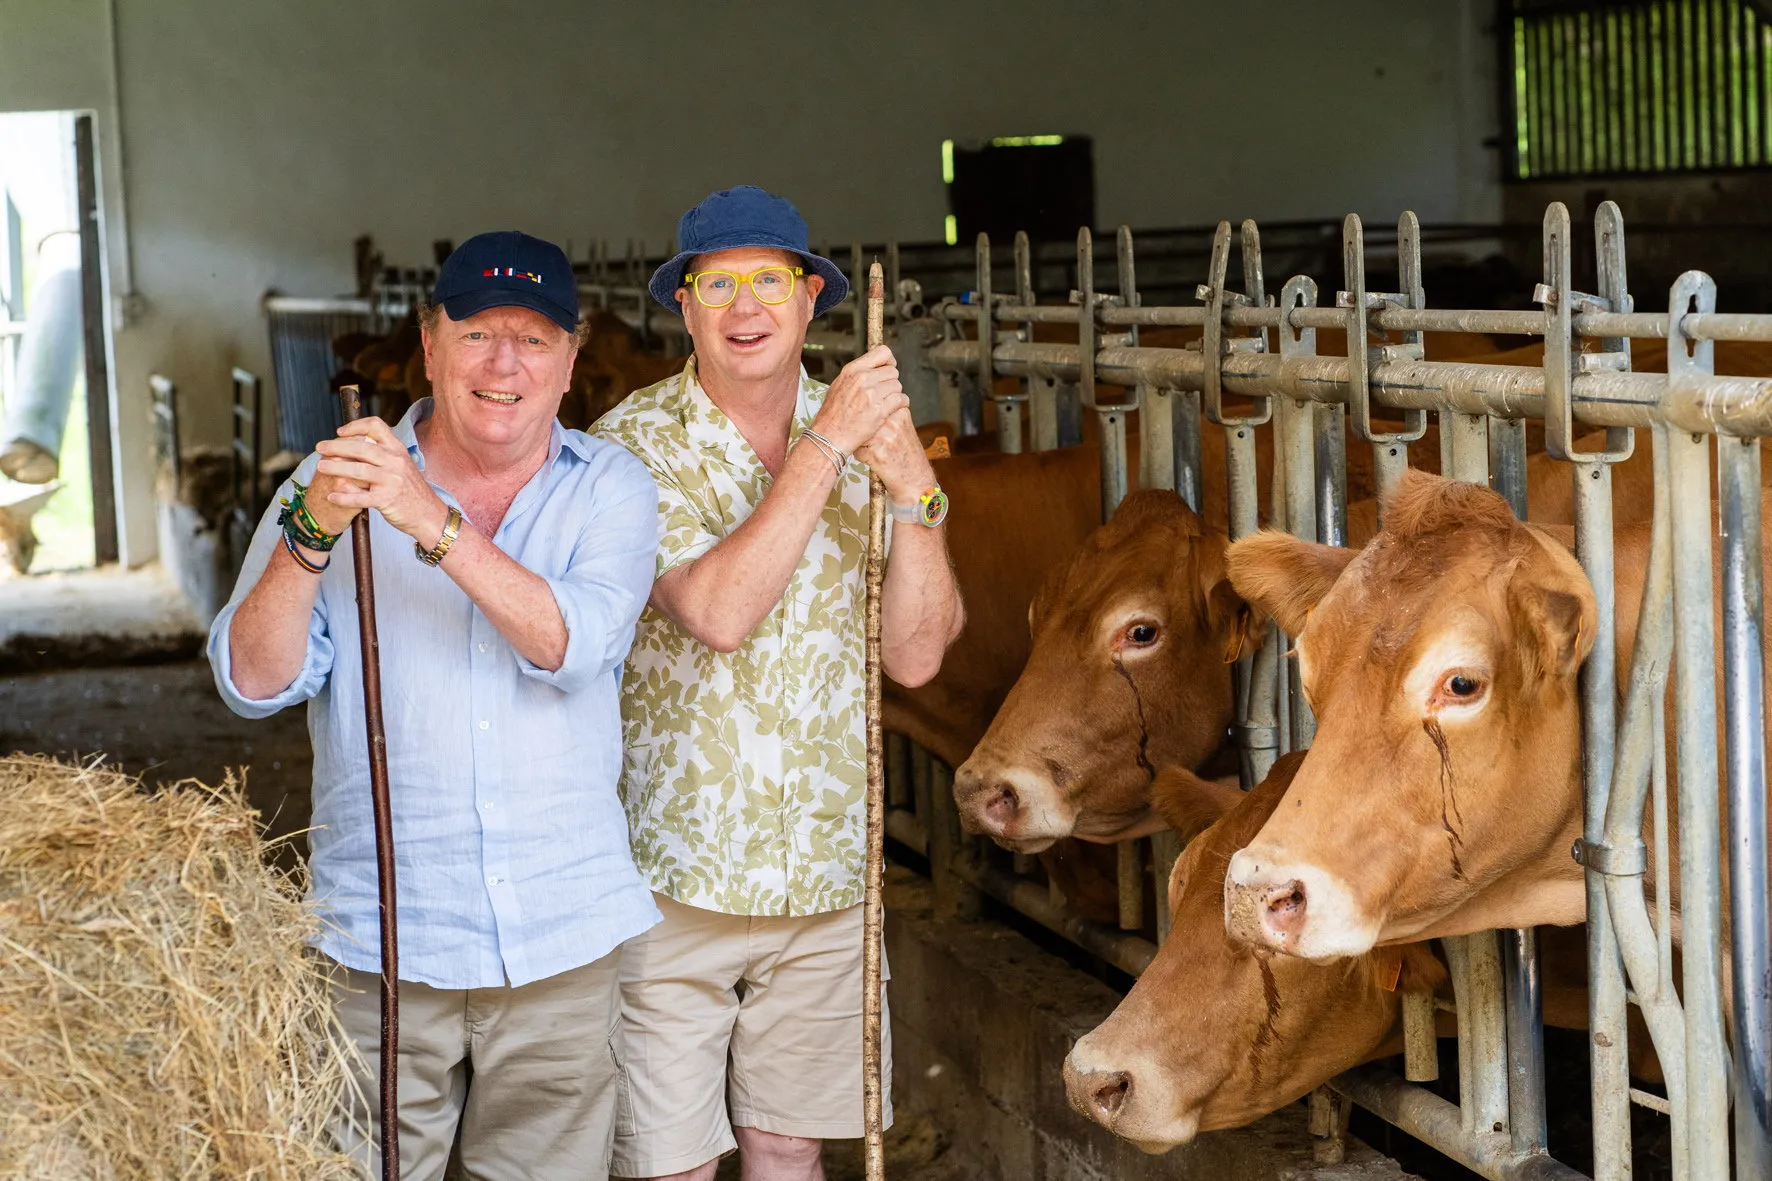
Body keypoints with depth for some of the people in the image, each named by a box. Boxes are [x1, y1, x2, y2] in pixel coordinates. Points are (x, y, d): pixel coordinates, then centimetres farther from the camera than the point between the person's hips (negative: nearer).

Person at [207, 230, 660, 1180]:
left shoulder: (609, 489, 3)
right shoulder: (335, 482, 1)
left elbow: (573, 646, -16)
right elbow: (252, 683, -8)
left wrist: (434, 521, -27)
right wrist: (313, 531, -24)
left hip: (564, 946, 1)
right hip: (383, 946, -1)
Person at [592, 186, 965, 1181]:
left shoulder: (868, 440, 4)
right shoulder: (636, 445, -8)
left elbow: (916, 655, -2)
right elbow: (716, 613, -23)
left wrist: (914, 491, -16)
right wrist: (824, 447, -22)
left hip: (828, 870, 4)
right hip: (675, 870, -3)